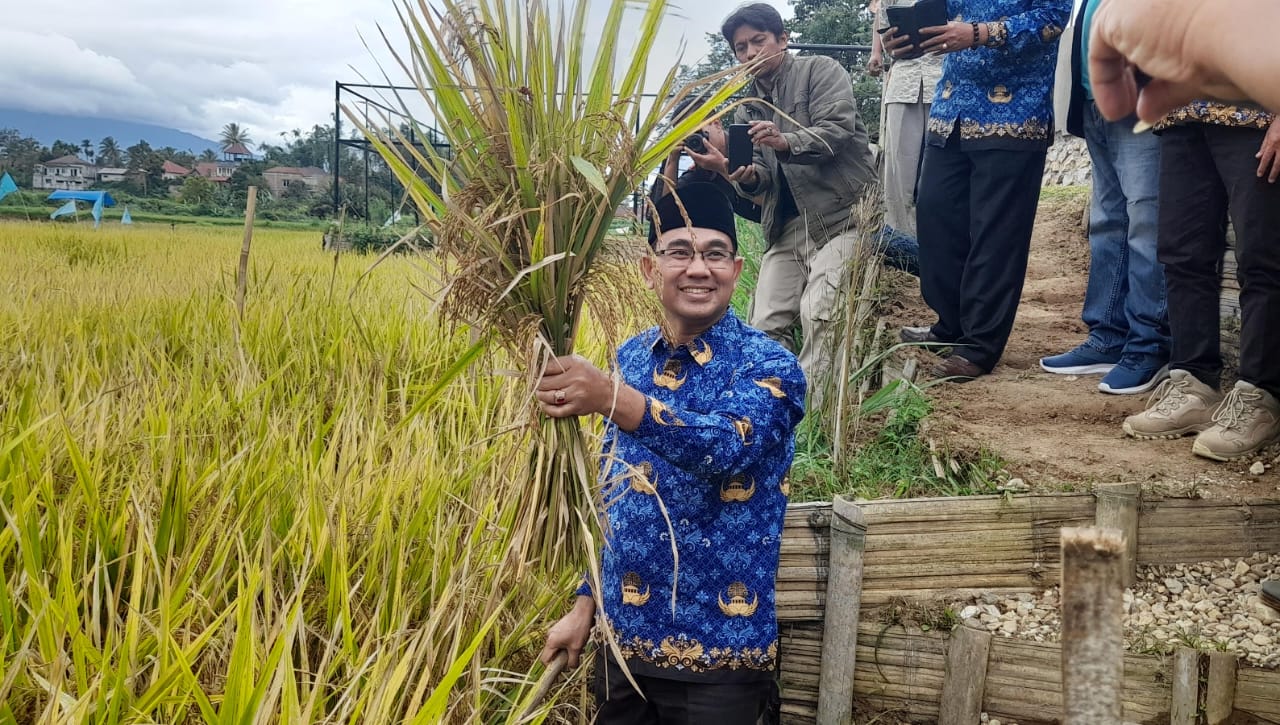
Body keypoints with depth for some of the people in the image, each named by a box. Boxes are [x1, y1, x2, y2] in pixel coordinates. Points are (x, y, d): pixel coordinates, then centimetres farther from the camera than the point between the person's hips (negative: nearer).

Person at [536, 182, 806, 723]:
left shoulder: (767, 365, -12)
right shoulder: (631, 357, 5)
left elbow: (731, 446, -33)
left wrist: (613, 399, -44)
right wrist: (586, 604, 10)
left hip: (717, 658, -5)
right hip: (624, 643, 5)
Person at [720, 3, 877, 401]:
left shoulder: (821, 71, 0)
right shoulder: (747, 107, 17)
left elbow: (837, 129, -16)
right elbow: (763, 172, 9)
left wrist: (786, 141, -35)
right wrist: (748, 176, -16)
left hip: (841, 214, -6)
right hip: (786, 225, 7)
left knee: (817, 312, -23)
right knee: (766, 323, -4)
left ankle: (811, 404, -15)